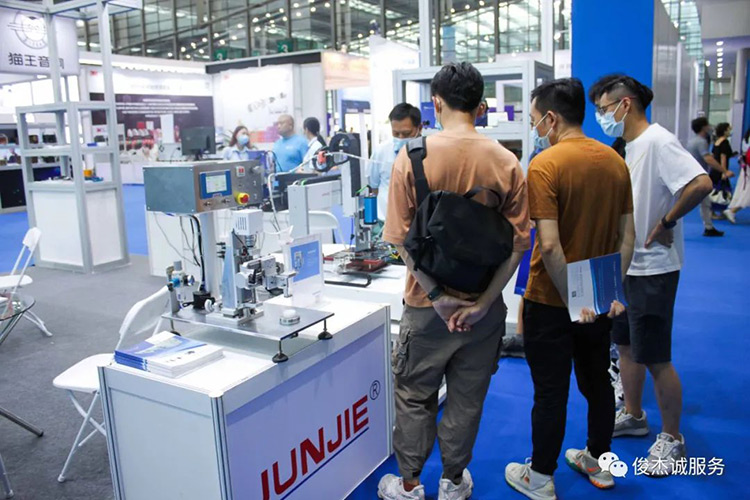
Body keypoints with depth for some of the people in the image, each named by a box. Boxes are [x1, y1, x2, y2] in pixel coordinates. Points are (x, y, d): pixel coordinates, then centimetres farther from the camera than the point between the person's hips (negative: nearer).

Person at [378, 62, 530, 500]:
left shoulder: (414, 156, -12)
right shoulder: (506, 161, -6)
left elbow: (403, 239, -14)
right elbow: (518, 242, -8)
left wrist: (437, 296, -10)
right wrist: (484, 301, -8)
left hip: (427, 304, -2)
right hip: (483, 304, 2)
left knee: (415, 395, 17)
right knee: (467, 398, 18)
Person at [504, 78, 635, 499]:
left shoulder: (545, 165, -18)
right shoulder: (615, 161, 2)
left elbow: (549, 245, -25)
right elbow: (627, 235, 4)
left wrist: (570, 300, -16)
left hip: (551, 302, -6)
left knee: (551, 393, 7)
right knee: (597, 381, 21)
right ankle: (599, 462, 40)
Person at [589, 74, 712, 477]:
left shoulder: (657, 141, -18)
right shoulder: (628, 146, 9)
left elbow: (701, 184, -31)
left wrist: (667, 223, -20)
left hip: (652, 268, -9)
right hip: (625, 263, 9)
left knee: (655, 359, 1)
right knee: (626, 345, 19)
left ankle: (672, 438, 20)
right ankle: (632, 416, 37)